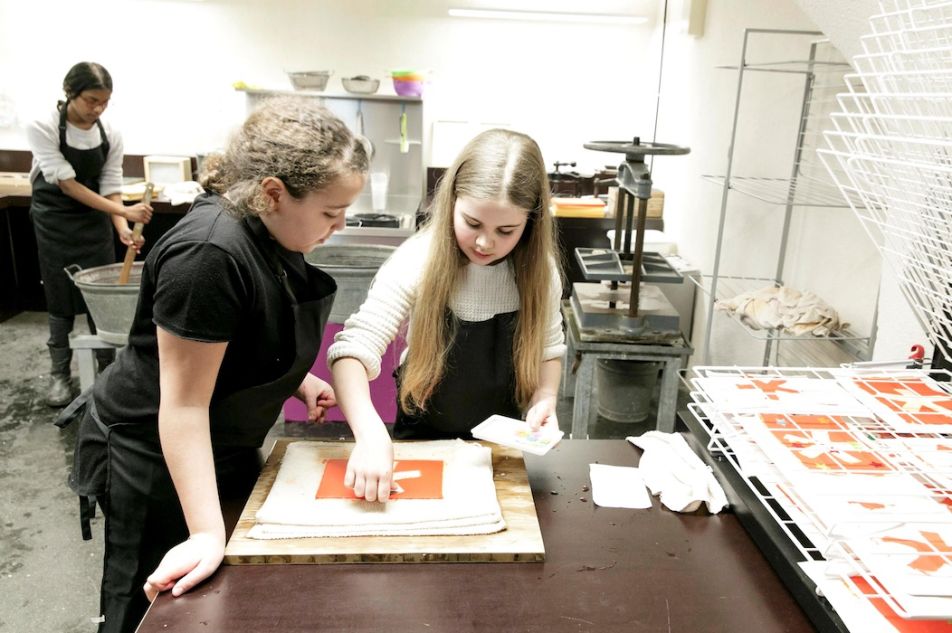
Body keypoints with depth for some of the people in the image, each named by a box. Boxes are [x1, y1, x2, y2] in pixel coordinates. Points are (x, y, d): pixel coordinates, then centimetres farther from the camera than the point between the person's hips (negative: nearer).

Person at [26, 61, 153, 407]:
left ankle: (107, 369, 16)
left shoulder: (111, 135, -11)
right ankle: (59, 374, 15)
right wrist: (123, 212, -31)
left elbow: (110, 188, -8)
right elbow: (66, 184, -24)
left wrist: (122, 227, -26)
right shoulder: (42, 128, -20)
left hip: (95, 221, 3)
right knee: (60, 297, 1)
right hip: (54, 220, -2)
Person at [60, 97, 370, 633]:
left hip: (223, 444, 9)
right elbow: (183, 403, -29)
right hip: (156, 458, -8)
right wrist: (207, 532, -28)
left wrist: (298, 379, 0)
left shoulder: (269, 230, -4)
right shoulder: (210, 253, -32)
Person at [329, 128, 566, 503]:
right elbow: (354, 349, -28)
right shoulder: (418, 261, -22)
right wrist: (371, 434, -43)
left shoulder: (538, 271, -12)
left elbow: (549, 349, 3)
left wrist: (545, 398, -16)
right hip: (423, 439, -1)